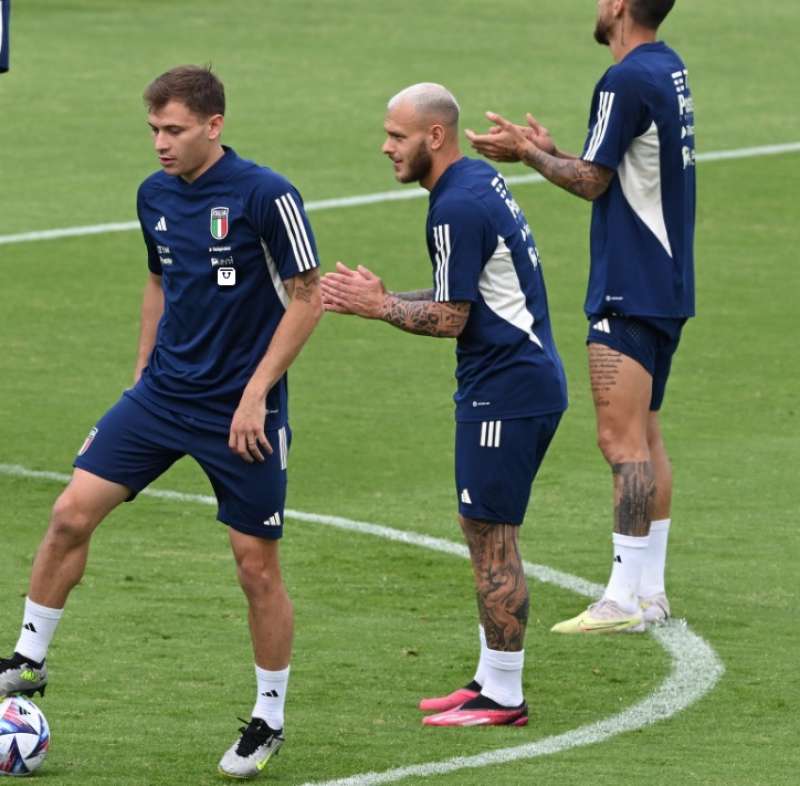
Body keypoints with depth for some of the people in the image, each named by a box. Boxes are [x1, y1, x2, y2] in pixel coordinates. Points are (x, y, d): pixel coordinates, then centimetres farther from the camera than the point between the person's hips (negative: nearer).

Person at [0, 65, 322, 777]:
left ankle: (270, 720, 16)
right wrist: (141, 376, 16)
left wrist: (256, 392, -16)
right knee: (71, 514, -5)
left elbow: (308, 298, -12)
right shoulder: (156, 194, 4)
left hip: (240, 411, -5)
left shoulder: (265, 196, -15)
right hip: (162, 394, 6)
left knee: (257, 566, 0)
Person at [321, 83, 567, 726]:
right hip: (527, 380, 10)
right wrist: (381, 296, 11)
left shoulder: (458, 209, -18)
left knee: (490, 538, -5)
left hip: (505, 391, -10)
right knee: (490, 536, 15)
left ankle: (503, 698, -1)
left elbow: (449, 318, -16)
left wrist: (378, 307, -5)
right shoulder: (482, 181, 13)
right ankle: (492, 680, 20)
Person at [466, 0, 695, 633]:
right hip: (667, 288, 10)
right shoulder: (671, 69, 11)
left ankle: (625, 599, -10)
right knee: (645, 435, 14)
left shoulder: (626, 82, -18)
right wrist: (548, 152, 15)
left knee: (622, 440, -9)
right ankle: (650, 591, 17)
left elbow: (590, 182, -11)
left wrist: (527, 152, 2)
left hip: (629, 293, -10)